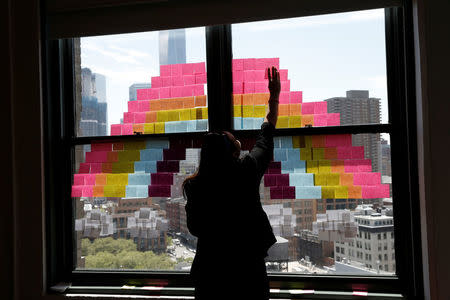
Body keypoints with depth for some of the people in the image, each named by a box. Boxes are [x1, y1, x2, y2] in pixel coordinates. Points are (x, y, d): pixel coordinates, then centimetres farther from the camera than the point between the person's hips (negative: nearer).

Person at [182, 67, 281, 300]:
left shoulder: (195, 186, -9)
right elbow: (265, 138, 5)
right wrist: (274, 97, 17)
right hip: (249, 267, -1)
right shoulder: (247, 171, -12)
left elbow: (194, 228, 3)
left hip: (210, 268, 1)